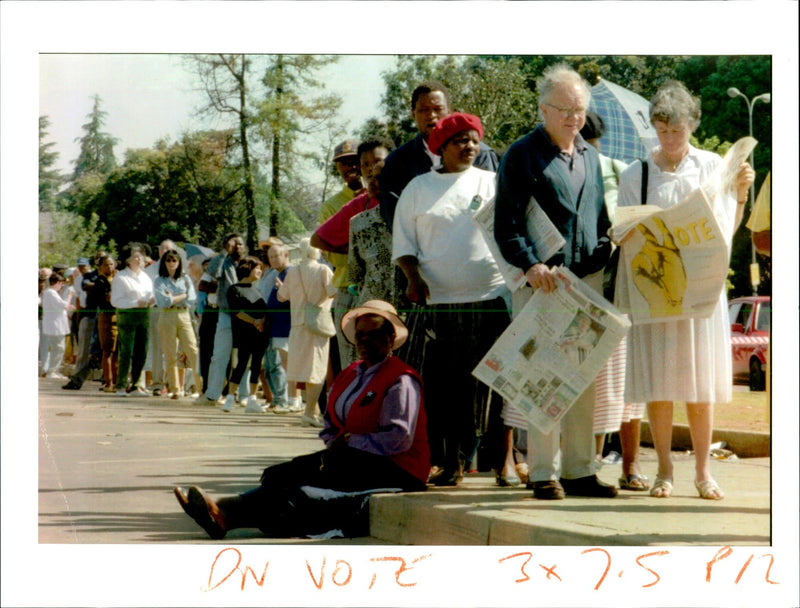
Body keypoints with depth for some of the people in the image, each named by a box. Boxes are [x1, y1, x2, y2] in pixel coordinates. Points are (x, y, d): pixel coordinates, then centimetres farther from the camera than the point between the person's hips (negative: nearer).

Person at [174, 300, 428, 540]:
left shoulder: (401, 381, -6)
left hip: (393, 473, -8)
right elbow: (330, 429, 23)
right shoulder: (348, 375, 20)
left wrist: (349, 442, -11)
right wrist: (336, 444, 0)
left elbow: (399, 439, -15)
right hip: (352, 463, 8)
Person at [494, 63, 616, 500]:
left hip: (588, 281, 6)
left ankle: (579, 469, 15)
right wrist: (529, 264, -22)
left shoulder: (589, 156, 18)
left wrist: (604, 255, 8)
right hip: (541, 281, -6)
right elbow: (506, 222, -8)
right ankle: (544, 472, 0)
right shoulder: (522, 155, -2)